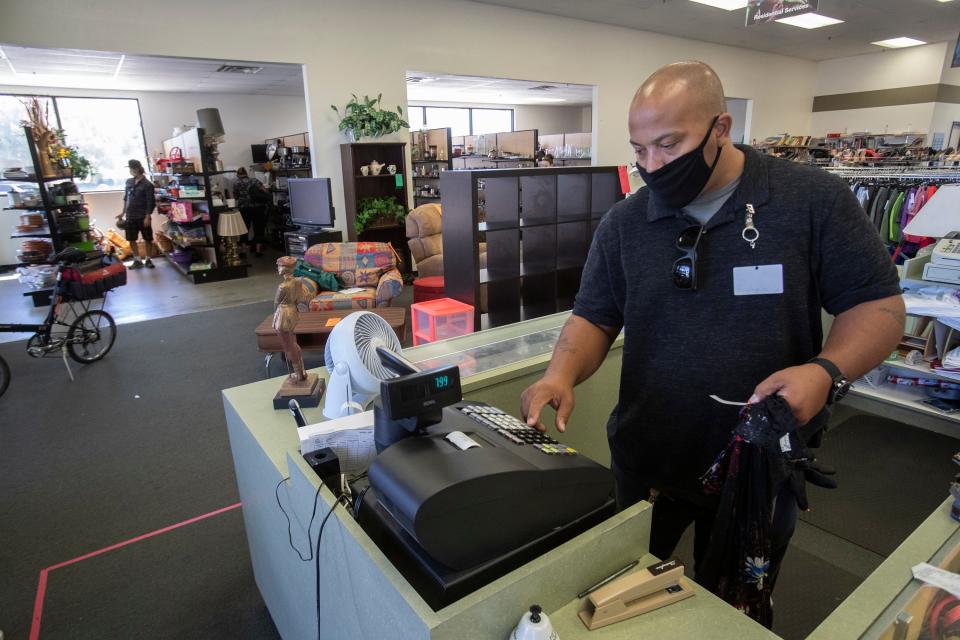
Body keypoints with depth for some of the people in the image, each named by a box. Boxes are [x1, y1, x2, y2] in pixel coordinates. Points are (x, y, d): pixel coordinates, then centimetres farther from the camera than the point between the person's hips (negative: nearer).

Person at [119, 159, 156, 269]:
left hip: (143, 217, -5)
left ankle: (148, 259, 17)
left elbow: (150, 202, -11)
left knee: (147, 239, 4)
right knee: (131, 239, 7)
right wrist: (123, 213, 14)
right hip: (130, 216, 6)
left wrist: (147, 217, -16)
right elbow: (126, 198, 16)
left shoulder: (147, 184, -9)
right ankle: (137, 260, 16)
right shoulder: (129, 182, 8)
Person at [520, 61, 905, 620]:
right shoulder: (624, 223, -3)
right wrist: (563, 372, -19)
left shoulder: (815, 200, -10)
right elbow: (594, 318, 0)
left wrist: (828, 372, -24)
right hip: (645, 463, 2)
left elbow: (878, 305, -5)